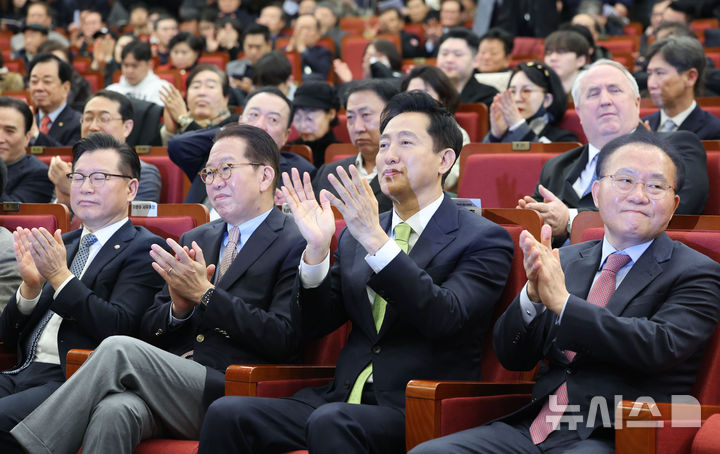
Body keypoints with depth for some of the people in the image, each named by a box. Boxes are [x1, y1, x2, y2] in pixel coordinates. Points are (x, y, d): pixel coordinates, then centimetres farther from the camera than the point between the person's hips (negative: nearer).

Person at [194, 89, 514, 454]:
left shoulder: (483, 240, 0)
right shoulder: (355, 235, 18)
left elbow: (446, 318, -17)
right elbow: (316, 324, 13)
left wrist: (375, 240, -23)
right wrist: (317, 248, -4)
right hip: (344, 396, 6)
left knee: (330, 422, -36)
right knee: (226, 414, -19)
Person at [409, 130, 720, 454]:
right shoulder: (566, 261, 16)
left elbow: (660, 347, -17)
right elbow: (511, 357, 11)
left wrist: (562, 302, -21)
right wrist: (532, 296, -11)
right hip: (535, 428, 6)